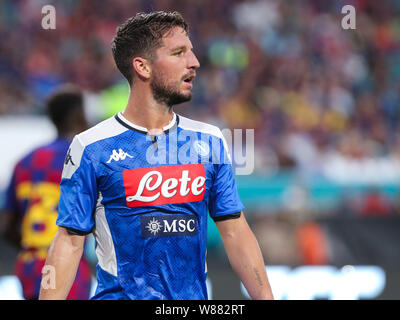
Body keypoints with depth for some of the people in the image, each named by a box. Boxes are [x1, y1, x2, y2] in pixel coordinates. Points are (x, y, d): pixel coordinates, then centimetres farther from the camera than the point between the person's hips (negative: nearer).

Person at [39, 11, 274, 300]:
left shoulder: (211, 141, 6)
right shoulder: (92, 148, -6)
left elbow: (235, 232, 7)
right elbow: (70, 242, -7)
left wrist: (265, 297, -2)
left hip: (194, 298, 4)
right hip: (120, 296, -4)